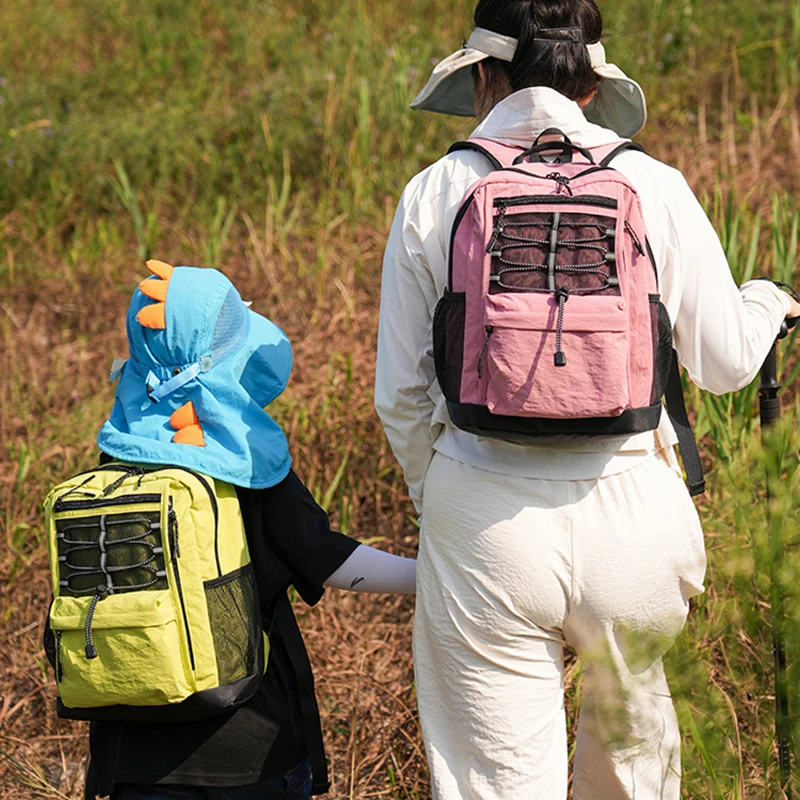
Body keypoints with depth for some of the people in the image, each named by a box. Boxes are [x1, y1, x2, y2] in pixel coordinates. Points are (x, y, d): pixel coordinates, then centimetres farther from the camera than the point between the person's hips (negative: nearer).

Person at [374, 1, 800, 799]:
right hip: (628, 509, 1)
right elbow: (724, 361, 6)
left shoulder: (433, 193, -2)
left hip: (484, 519, -1)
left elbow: (401, 393, 2)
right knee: (631, 719, 28)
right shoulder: (654, 187, -2)